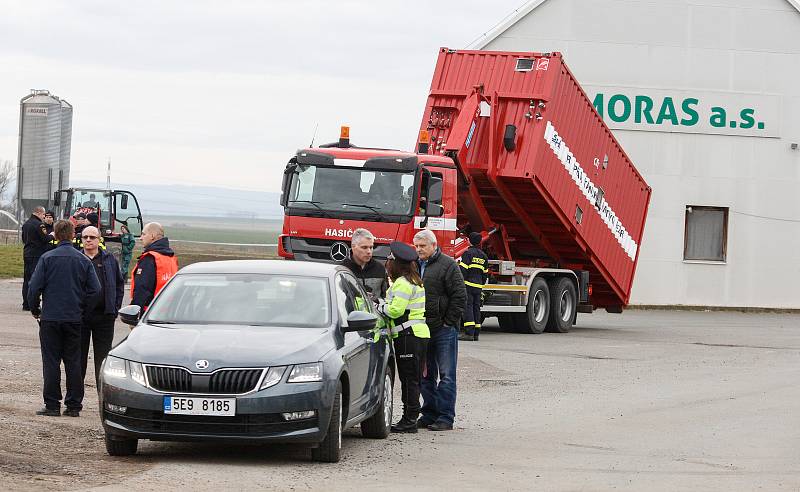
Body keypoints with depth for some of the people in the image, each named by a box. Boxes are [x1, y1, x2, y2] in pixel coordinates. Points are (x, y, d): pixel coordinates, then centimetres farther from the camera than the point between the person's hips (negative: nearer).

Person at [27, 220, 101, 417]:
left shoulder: (47, 258, -7)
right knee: (73, 362, 9)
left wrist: (35, 310, 7)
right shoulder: (83, 260, 0)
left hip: (50, 317, -3)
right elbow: (95, 290, 0)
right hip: (74, 319, 3)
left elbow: (34, 287, -9)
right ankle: (74, 405, 9)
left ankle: (52, 405, 0)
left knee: (51, 362, 2)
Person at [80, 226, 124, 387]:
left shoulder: (109, 260, 8)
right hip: (80, 317, 0)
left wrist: (115, 308, 4)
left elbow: (119, 284, 13)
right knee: (79, 358, 5)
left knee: (102, 359, 4)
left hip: (103, 317, 0)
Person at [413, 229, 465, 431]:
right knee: (426, 375, 11)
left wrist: (449, 322, -11)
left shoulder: (447, 265, -6)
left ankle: (446, 418, -3)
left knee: (446, 375, -4)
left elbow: (459, 296, -9)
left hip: (444, 330, -6)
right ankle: (429, 414, 19)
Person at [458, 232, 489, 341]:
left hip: (468, 284, -7)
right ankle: (476, 333, 10)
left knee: (468, 307, -9)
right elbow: (485, 273, 19)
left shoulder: (468, 253, -6)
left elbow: (463, 270, -13)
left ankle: (469, 333, -17)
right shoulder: (483, 256, 16)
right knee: (476, 308, 10)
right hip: (478, 286, 7)